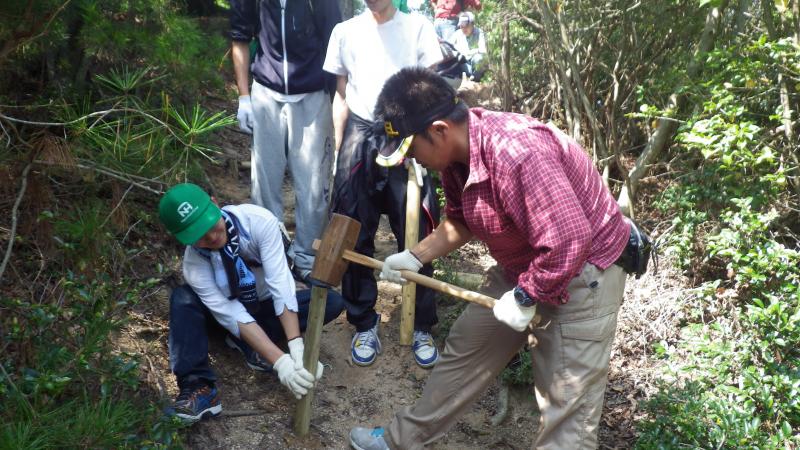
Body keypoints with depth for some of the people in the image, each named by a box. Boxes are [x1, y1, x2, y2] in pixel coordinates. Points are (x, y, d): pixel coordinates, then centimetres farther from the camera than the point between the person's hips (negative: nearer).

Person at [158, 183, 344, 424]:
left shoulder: (259, 220, -30)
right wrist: (280, 361, -45)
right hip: (232, 309, 0)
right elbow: (231, 315, -35)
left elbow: (280, 284, -35)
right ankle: (198, 387, -35)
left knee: (332, 301, -24)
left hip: (267, 306, 1)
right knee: (182, 298, -28)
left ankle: (248, 343, -19)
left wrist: (296, 346, -45)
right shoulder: (194, 260, -28)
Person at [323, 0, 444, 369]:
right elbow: (341, 95, 15)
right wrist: (338, 150, 10)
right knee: (355, 238, 4)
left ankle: (422, 328, 13)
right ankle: (364, 324, 18)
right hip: (359, 137, 2)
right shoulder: (345, 31, 13)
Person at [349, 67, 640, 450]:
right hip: (522, 269, 9)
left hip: (581, 273, -9)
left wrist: (524, 299, -22)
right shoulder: (455, 154, -4)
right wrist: (414, 257, 2)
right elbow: (460, 222, 12)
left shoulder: (517, 152, -34)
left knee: (567, 405, -3)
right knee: (465, 348, 17)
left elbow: (570, 240, -34)